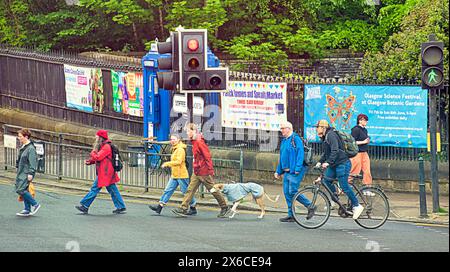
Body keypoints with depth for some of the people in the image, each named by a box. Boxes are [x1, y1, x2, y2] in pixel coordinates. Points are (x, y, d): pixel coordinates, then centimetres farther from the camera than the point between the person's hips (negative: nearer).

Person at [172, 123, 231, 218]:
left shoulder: (199, 142, -18)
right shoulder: (194, 142, 10)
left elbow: (207, 156, -20)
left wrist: (210, 170, -20)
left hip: (204, 172, -9)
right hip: (197, 172, 9)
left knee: (213, 190, 2)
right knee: (190, 189, 2)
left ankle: (225, 207, 14)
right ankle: (183, 208, -1)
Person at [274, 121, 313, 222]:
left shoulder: (296, 139, -9)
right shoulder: (284, 141, 19)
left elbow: (300, 154, -17)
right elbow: (281, 158, 25)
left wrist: (297, 169, -23)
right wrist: (278, 171, 22)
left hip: (295, 172, -9)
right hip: (287, 171, 9)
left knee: (293, 191, -13)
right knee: (287, 192, 5)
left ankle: (310, 206, 1)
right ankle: (291, 215, 10)